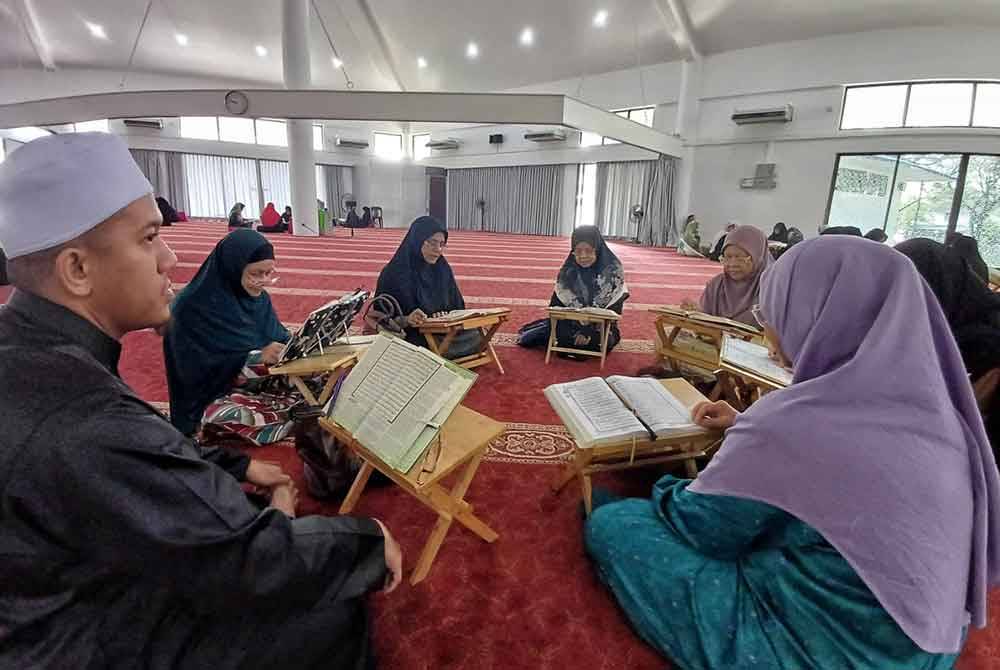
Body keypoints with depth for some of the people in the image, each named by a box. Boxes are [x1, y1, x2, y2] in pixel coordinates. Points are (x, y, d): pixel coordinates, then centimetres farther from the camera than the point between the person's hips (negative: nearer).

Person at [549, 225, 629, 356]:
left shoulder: (613, 271, -12)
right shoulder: (567, 271, -1)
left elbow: (614, 309, -15)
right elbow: (556, 303, -2)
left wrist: (589, 331, -26)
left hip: (600, 326, -2)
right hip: (571, 324, 2)